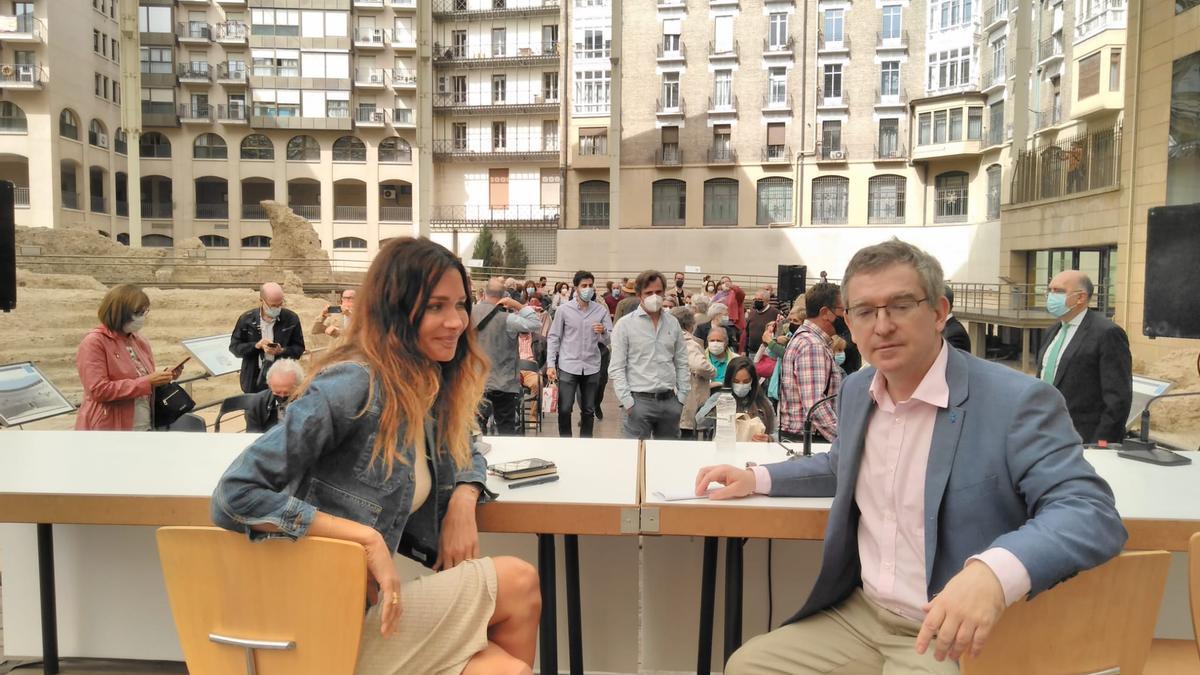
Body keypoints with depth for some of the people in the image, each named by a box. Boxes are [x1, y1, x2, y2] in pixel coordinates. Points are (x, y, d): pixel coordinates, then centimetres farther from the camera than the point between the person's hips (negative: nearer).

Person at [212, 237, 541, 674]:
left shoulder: (433, 388, 3)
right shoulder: (354, 385, -21)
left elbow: (466, 455, 21)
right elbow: (235, 497, -23)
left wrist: (463, 499, -2)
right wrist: (367, 537, -26)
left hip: (372, 598, 7)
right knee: (518, 583, -9)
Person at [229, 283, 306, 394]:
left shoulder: (291, 319, -6)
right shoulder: (246, 319, -5)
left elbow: (299, 348, 0)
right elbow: (234, 346, 0)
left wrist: (281, 351, -20)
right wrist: (256, 345, -18)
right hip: (254, 380, 1)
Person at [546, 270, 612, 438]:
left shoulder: (601, 310, 1)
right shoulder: (564, 310, -2)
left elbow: (610, 340, 2)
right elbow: (553, 338, 2)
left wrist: (604, 332, -21)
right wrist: (550, 364, -4)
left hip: (592, 367, 2)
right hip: (568, 366, -2)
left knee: (588, 411, 11)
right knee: (564, 409, 0)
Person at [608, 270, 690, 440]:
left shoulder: (673, 323, 9)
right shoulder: (625, 325, -4)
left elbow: (682, 364, 13)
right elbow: (616, 369, -6)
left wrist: (681, 397, 6)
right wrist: (628, 402, -10)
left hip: (669, 400, 4)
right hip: (639, 400, -4)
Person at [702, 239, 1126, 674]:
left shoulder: (1016, 402, -17)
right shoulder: (858, 390, 6)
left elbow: (1093, 512, -24)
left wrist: (995, 571, -43)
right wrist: (757, 478, 11)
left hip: (960, 638, -6)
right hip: (858, 615, 7)